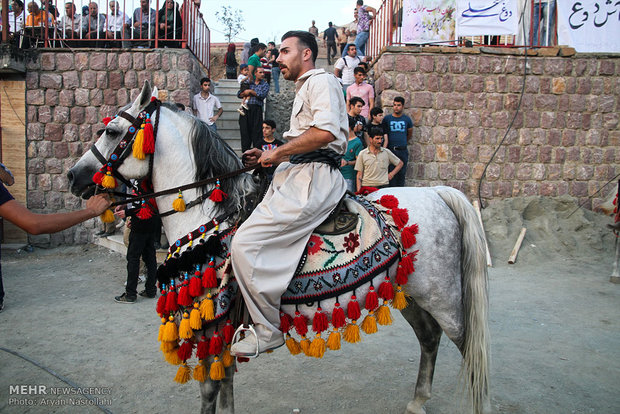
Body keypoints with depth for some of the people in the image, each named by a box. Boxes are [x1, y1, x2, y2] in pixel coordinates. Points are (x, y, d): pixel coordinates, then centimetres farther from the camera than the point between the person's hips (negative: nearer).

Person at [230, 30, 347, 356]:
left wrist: (278, 153, -13)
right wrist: (268, 157, 14)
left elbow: (326, 132, -22)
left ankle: (268, 330, -9)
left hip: (310, 181, -11)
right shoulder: (303, 90, 29)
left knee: (245, 243, -20)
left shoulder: (321, 81, -3)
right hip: (295, 175, 11)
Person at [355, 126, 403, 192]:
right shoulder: (362, 154, 7)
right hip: (367, 186, -1)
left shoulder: (387, 152, 10)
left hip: (383, 186, 1)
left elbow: (400, 163, 22)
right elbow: (359, 174, 7)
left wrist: (392, 174, 7)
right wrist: (359, 191, -3)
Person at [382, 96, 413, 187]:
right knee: (391, 175, -6)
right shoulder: (387, 119, 4)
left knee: (401, 174, 4)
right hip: (390, 150, -2)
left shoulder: (407, 119, 9)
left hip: (403, 151, 2)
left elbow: (410, 134, 23)